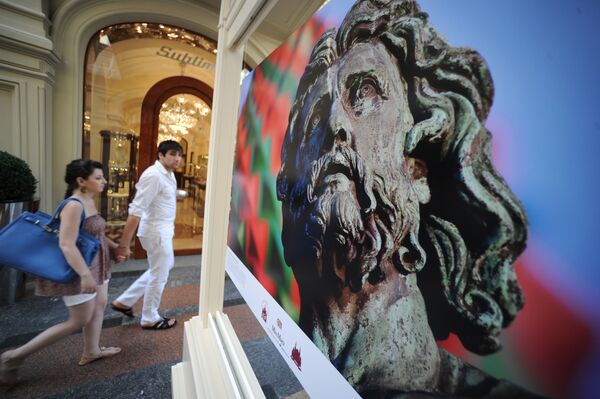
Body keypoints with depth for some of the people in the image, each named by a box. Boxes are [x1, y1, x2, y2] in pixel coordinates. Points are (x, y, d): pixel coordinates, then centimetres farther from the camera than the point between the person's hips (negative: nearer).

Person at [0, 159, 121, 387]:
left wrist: (115, 247, 18)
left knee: (99, 306, 18)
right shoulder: (74, 206, -25)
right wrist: (85, 274, -33)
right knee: (79, 321, 3)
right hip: (79, 269, -9)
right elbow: (67, 245, -30)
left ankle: (91, 352, 35)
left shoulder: (89, 202, 4)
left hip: (96, 265, 9)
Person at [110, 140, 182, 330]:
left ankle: (124, 301, 35)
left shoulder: (168, 174, 8)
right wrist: (124, 244, -26)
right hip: (156, 232, -10)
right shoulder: (153, 175, -22)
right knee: (159, 276, 7)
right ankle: (150, 319, 29)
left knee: (163, 268, 24)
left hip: (163, 231, 10)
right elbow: (136, 210, -26)